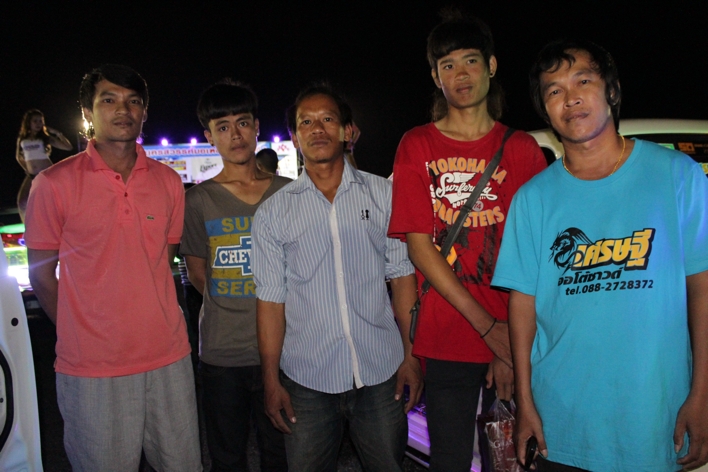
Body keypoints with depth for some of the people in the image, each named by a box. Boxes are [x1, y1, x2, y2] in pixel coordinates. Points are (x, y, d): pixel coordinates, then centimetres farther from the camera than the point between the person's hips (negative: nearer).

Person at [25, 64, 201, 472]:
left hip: (169, 358, 4)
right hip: (91, 369, -3)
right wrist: (81, 336, 4)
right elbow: (42, 274, 2)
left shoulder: (168, 182, 6)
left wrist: (154, 329, 9)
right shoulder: (55, 184, -5)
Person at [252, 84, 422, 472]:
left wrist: (411, 354, -1)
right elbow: (271, 298, 2)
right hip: (307, 380, 0)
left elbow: (401, 275, 3)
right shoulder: (272, 213, 2)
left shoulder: (382, 195, 3)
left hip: (381, 372, 1)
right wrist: (270, 380, 0)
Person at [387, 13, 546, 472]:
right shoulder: (417, 146, 2)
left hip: (513, 343, 1)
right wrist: (488, 327, -11)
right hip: (445, 342, 0)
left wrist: (516, 342, -11)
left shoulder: (522, 148, 3)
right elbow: (418, 244, -5)